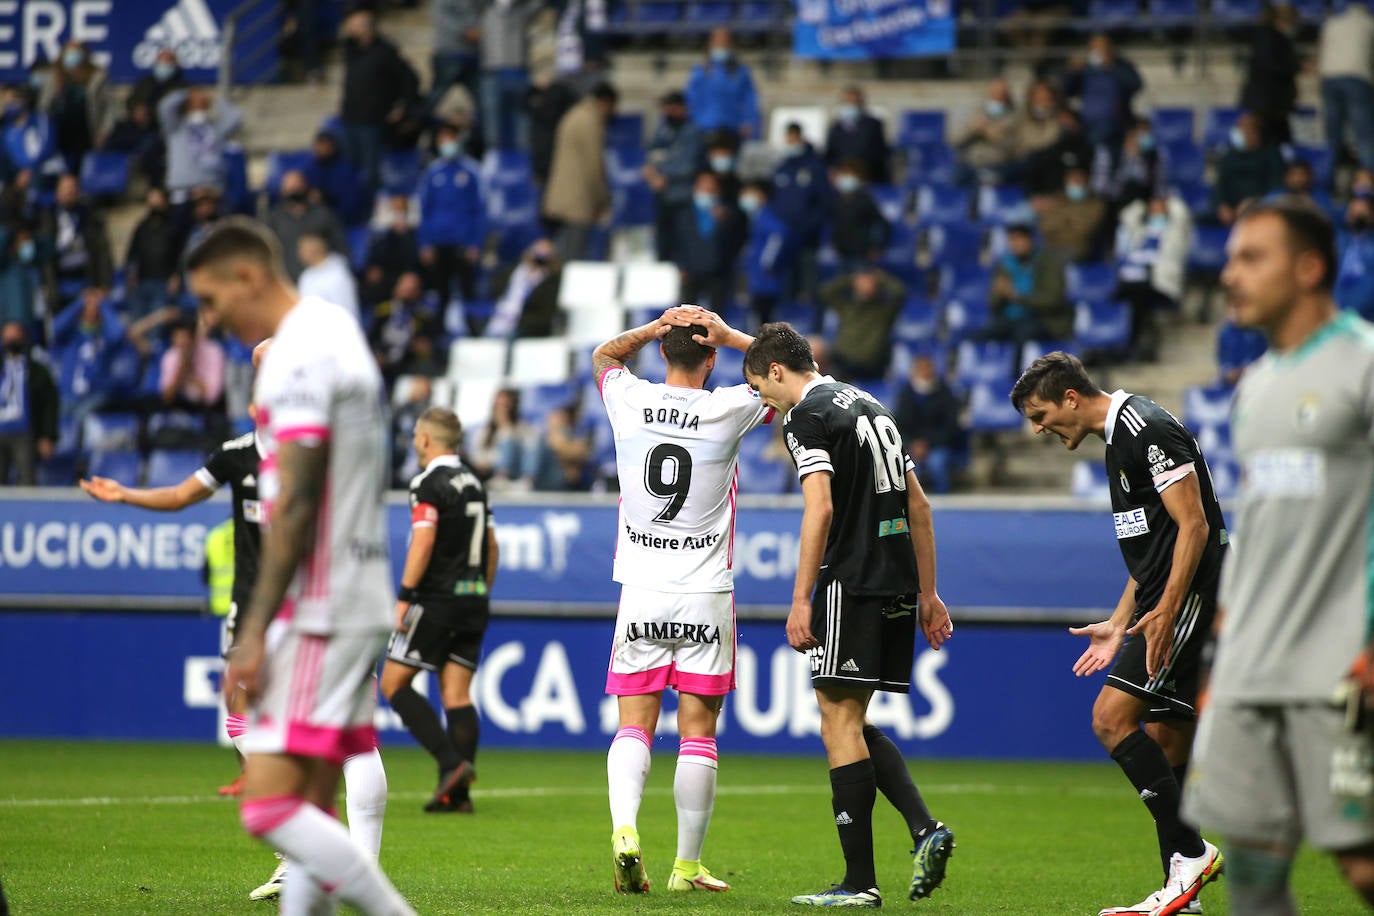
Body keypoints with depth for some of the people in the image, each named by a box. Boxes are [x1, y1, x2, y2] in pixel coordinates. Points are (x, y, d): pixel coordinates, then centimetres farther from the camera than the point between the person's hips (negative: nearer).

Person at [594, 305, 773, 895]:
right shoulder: (729, 410, -8)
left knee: (633, 727, 3)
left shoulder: (630, 402, -2)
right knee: (698, 735, 3)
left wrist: (655, 327, 5)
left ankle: (624, 829, -21)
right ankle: (687, 867, 5)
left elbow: (603, 355, 22)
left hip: (641, 592, 2)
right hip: (705, 593, -2)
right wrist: (730, 336, -1)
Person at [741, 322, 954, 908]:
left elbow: (820, 509, -17)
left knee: (840, 725, -4)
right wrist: (928, 593, 21)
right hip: (899, 586, 8)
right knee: (853, 725, 15)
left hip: (851, 584, -8)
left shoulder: (806, 416, -5)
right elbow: (918, 504, 20)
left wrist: (801, 600, -17)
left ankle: (859, 882, -5)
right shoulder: (869, 405, 20)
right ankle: (924, 828, -3)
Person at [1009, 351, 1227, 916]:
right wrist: (1119, 625, 22)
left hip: (1190, 596, -10)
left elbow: (1193, 524, -19)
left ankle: (1190, 852, -16)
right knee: (1165, 749, 7)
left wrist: (1165, 611, -25)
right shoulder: (1120, 437, 20)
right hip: (1168, 607, 10)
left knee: (1112, 717, -16)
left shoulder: (1147, 428, -12)